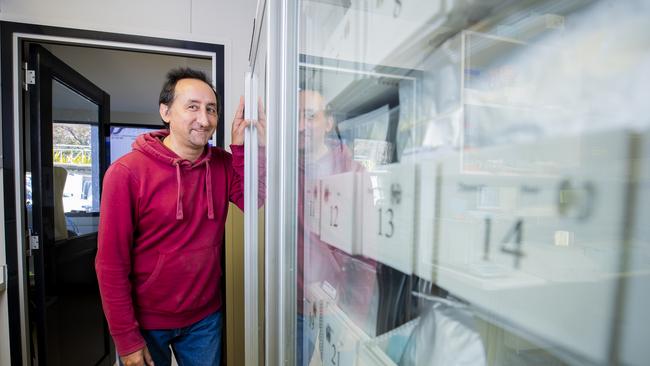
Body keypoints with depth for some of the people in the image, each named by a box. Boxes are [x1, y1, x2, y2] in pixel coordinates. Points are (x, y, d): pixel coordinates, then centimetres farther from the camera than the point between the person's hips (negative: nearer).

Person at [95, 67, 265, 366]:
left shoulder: (223, 164, -5)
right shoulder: (127, 172, -16)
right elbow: (111, 263, -14)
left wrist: (245, 148, -24)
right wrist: (126, 339, -11)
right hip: (146, 323, -3)